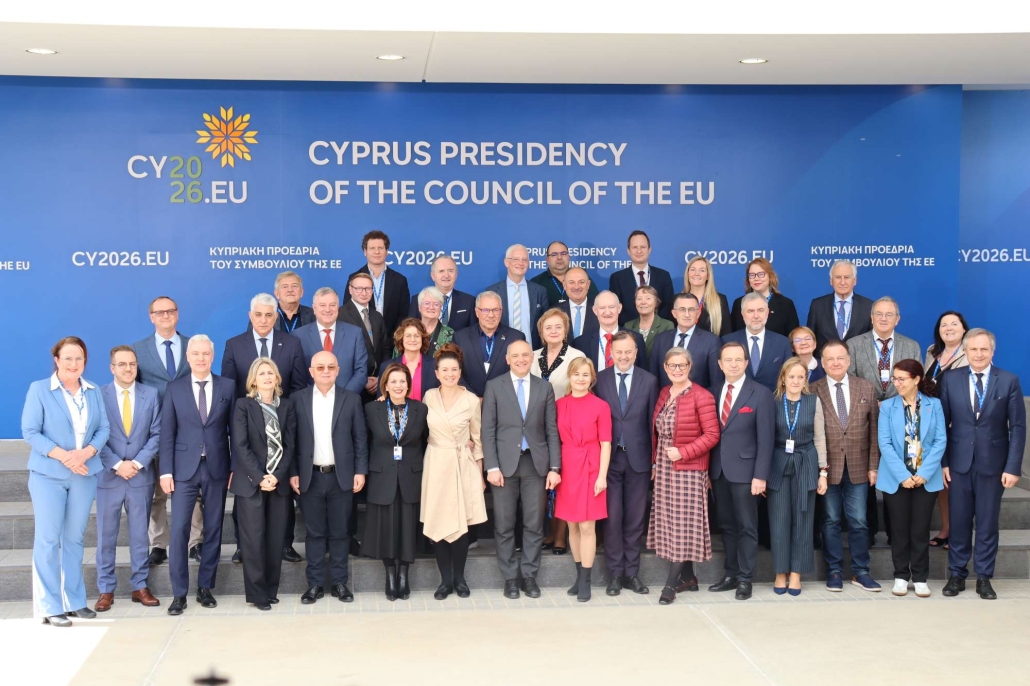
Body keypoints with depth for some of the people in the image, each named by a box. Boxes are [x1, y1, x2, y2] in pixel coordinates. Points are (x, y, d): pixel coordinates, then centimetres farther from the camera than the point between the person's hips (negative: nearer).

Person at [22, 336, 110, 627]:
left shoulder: (94, 392, 7)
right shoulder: (39, 389, -4)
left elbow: (104, 428, 4)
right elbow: (29, 432, -8)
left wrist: (87, 452, -15)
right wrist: (62, 455, -19)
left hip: (85, 474, 4)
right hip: (48, 475, -4)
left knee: (74, 538, 10)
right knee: (48, 539, -3)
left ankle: (74, 601, 17)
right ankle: (50, 607, 2)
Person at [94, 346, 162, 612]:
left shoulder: (151, 394, 4)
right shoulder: (98, 395, -1)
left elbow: (156, 434, 1)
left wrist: (137, 463, -10)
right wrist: (117, 465, -13)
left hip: (141, 476, 1)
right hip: (108, 476, -1)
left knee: (140, 534, 7)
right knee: (106, 536, 5)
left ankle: (140, 586, 15)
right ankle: (106, 590, 13)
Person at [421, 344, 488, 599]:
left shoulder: (472, 400, -3)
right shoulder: (429, 397, 1)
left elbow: (477, 439, 4)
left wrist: (480, 473, 5)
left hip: (463, 466, -1)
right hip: (436, 465, 2)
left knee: (461, 525, -2)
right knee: (437, 524, 0)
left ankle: (459, 578, 13)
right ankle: (445, 580, 12)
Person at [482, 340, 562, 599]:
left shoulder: (545, 388, 8)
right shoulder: (494, 386, 3)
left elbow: (552, 430, 6)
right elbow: (488, 430, -1)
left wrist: (554, 467, -1)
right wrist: (492, 467, -9)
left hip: (535, 463, 1)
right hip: (505, 463, -1)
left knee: (534, 524, 5)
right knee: (504, 525, 3)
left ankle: (530, 576, 15)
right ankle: (510, 578, 14)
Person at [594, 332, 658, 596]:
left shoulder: (649, 381, 2)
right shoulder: (599, 379, 1)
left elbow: (653, 422, 3)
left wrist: (655, 458, 0)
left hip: (638, 458, 1)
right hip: (609, 457, -1)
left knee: (635, 517, 7)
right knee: (612, 516, 2)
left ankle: (632, 572, 17)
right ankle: (615, 572, 12)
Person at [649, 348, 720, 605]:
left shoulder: (701, 397, -11)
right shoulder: (664, 394, 10)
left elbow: (712, 435, -13)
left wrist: (683, 452, -19)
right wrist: (655, 463, 10)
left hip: (688, 470, -7)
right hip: (664, 468, 7)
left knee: (683, 524, -4)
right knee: (669, 522, 9)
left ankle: (671, 584, -2)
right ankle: (688, 577, 21)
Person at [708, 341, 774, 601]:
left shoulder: (761, 394, -6)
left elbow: (765, 438, -9)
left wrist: (761, 475, -14)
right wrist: (708, 470, 3)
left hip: (744, 470, -5)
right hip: (718, 470, 5)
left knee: (746, 526, 2)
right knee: (727, 525, 12)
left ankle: (745, 579, 9)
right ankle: (730, 574, 21)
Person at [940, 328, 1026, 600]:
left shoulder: (1009, 381, -2)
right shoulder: (950, 379, 1)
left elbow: (1018, 427, -3)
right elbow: (942, 423, 2)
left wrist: (1013, 467, -8)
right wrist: (942, 462, -4)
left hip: (992, 464, -1)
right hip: (959, 463, 1)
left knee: (987, 523, 6)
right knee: (959, 521, 7)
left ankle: (984, 577, 17)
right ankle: (957, 574, 19)